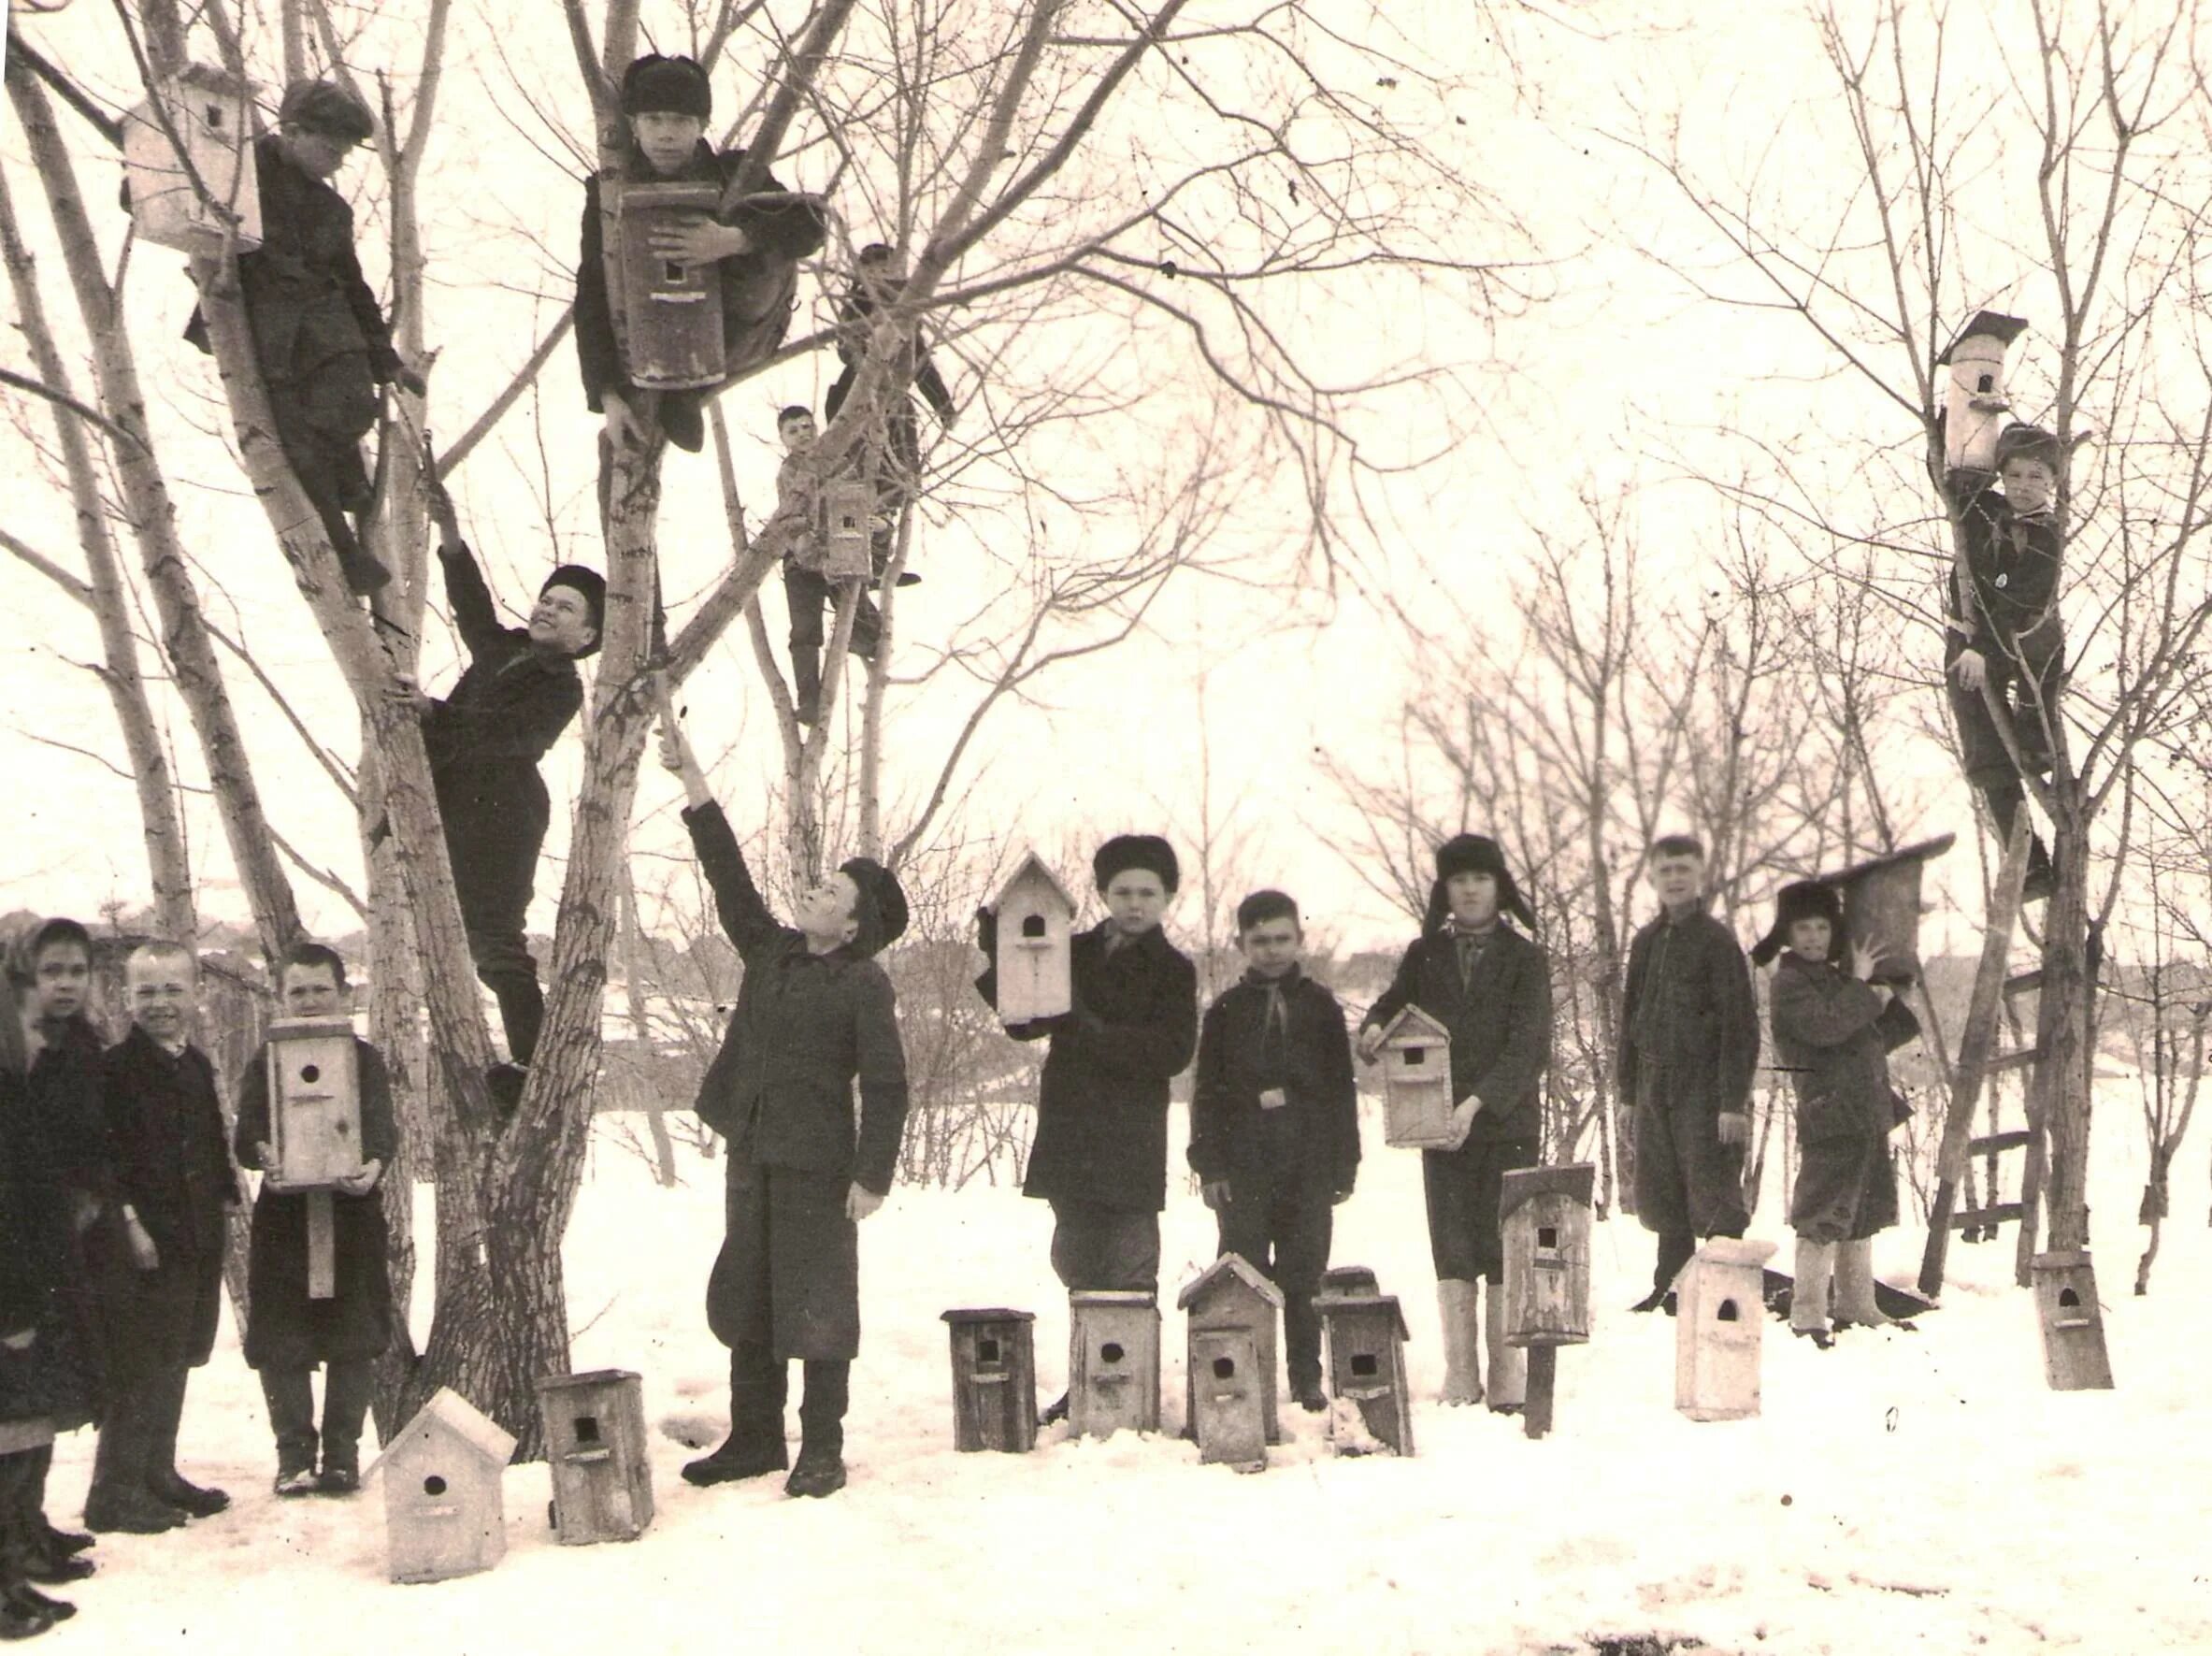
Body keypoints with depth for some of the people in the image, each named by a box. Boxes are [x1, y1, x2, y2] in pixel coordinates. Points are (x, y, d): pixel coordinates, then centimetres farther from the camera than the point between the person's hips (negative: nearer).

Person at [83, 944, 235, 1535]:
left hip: (196, 1241, 8)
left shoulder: (197, 1066, 14)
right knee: (141, 1368, -6)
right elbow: (103, 1152, -16)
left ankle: (158, 1475, 24)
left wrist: (223, 1196, 13)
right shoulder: (117, 1066, -10)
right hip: (146, 1242, -8)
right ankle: (116, 1492, 0)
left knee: (175, 1362, 14)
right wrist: (128, 1223, -20)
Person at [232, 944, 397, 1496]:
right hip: (283, 1212, 0)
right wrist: (265, 1157, -27)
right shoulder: (265, 1062, 6)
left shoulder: (364, 1058, 6)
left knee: (353, 1343, 3)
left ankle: (342, 1452, 12)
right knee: (282, 1345, 0)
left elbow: (382, 1127, -5)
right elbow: (244, 1133, -3)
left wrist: (374, 1164, -28)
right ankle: (294, 1454, 10)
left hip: (352, 1208, 0)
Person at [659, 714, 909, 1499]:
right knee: (745, 1301, 12)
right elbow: (728, 873, 10)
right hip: (751, 1157, 7)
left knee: (817, 1304, -1)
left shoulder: (864, 985, -8)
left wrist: (874, 1175, -17)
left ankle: (823, 1449, 8)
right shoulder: (770, 952, 10)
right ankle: (754, 1438, 23)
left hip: (818, 1168, -7)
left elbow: (887, 1086, -11)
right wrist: (690, 775, 7)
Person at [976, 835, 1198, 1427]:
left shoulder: (1172, 971, 0)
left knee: (1129, 1275, -5)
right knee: (1074, 1258, 11)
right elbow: (1024, 1021, 12)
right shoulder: (1074, 953, 13)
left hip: (1130, 1145, -5)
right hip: (1067, 1138, 5)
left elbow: (1173, 1051, -12)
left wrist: (1093, 1032, -20)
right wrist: (999, 961, -2)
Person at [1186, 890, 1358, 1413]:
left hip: (1308, 1163, 1)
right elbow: (1207, 1092, 6)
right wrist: (1209, 1166, -1)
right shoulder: (1226, 1010, 6)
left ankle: (1306, 1378, 13)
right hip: (1243, 1164, 0)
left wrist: (1344, 1165, 5)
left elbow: (1342, 1089, 9)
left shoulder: (1320, 1006, 8)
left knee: (1304, 1272, 4)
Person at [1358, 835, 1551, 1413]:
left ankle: (1508, 1382, 2)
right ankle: (1460, 1381, 7)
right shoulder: (1426, 955, 10)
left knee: (1504, 1253, -4)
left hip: (1507, 1127, -3)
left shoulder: (1526, 958, 0)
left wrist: (1478, 1101, -20)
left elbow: (1528, 1045, -8)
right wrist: (1375, 1028, -10)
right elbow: (1393, 1005, 15)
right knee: (1452, 1253, 2)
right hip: (1440, 1125, 3)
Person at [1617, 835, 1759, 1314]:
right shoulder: (1646, 942, 12)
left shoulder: (1717, 941, -7)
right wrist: (1629, 1086, 13)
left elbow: (1739, 1025, -10)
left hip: (1703, 1089, -6)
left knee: (1712, 1194, -5)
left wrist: (1734, 1100, -16)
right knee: (1660, 1196, 11)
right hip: (1655, 1088, 6)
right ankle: (1670, 1286, 21)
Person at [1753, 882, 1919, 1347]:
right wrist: (1861, 986, -13)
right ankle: (1807, 1316, -7)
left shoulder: (1835, 979, 21)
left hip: (1866, 1116, 9)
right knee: (1825, 1216, -11)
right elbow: (1826, 1026, -25)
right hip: (1830, 1115, -9)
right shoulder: (1790, 985, -7)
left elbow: (1878, 1040, 25)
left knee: (1862, 1214, 15)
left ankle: (1857, 1308, 25)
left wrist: (1882, 1003, 6)